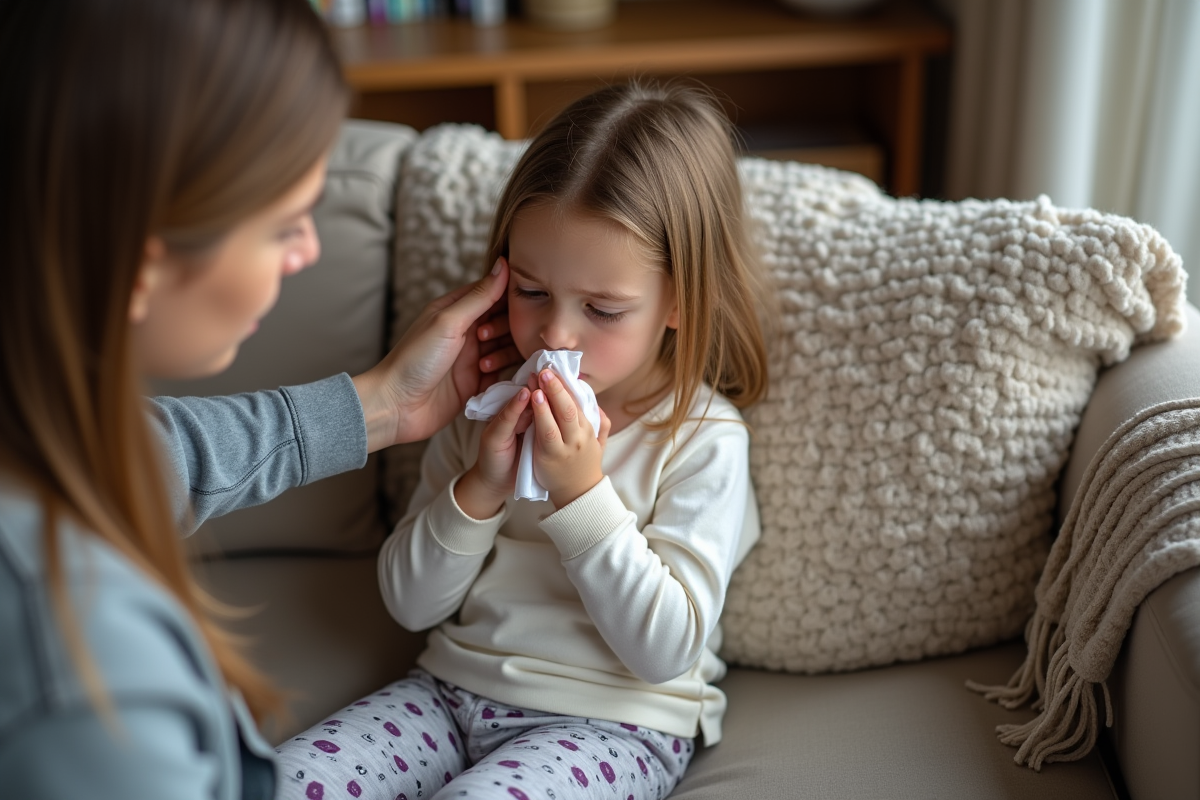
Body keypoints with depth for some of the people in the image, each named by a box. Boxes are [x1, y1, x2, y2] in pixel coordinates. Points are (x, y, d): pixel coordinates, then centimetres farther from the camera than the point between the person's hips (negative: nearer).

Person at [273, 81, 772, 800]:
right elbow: (411, 602, 2)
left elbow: (667, 649, -15)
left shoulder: (704, 439, -10)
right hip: (454, 687, 4)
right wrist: (479, 491, -15)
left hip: (612, 721, -4)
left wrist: (582, 493, -22)